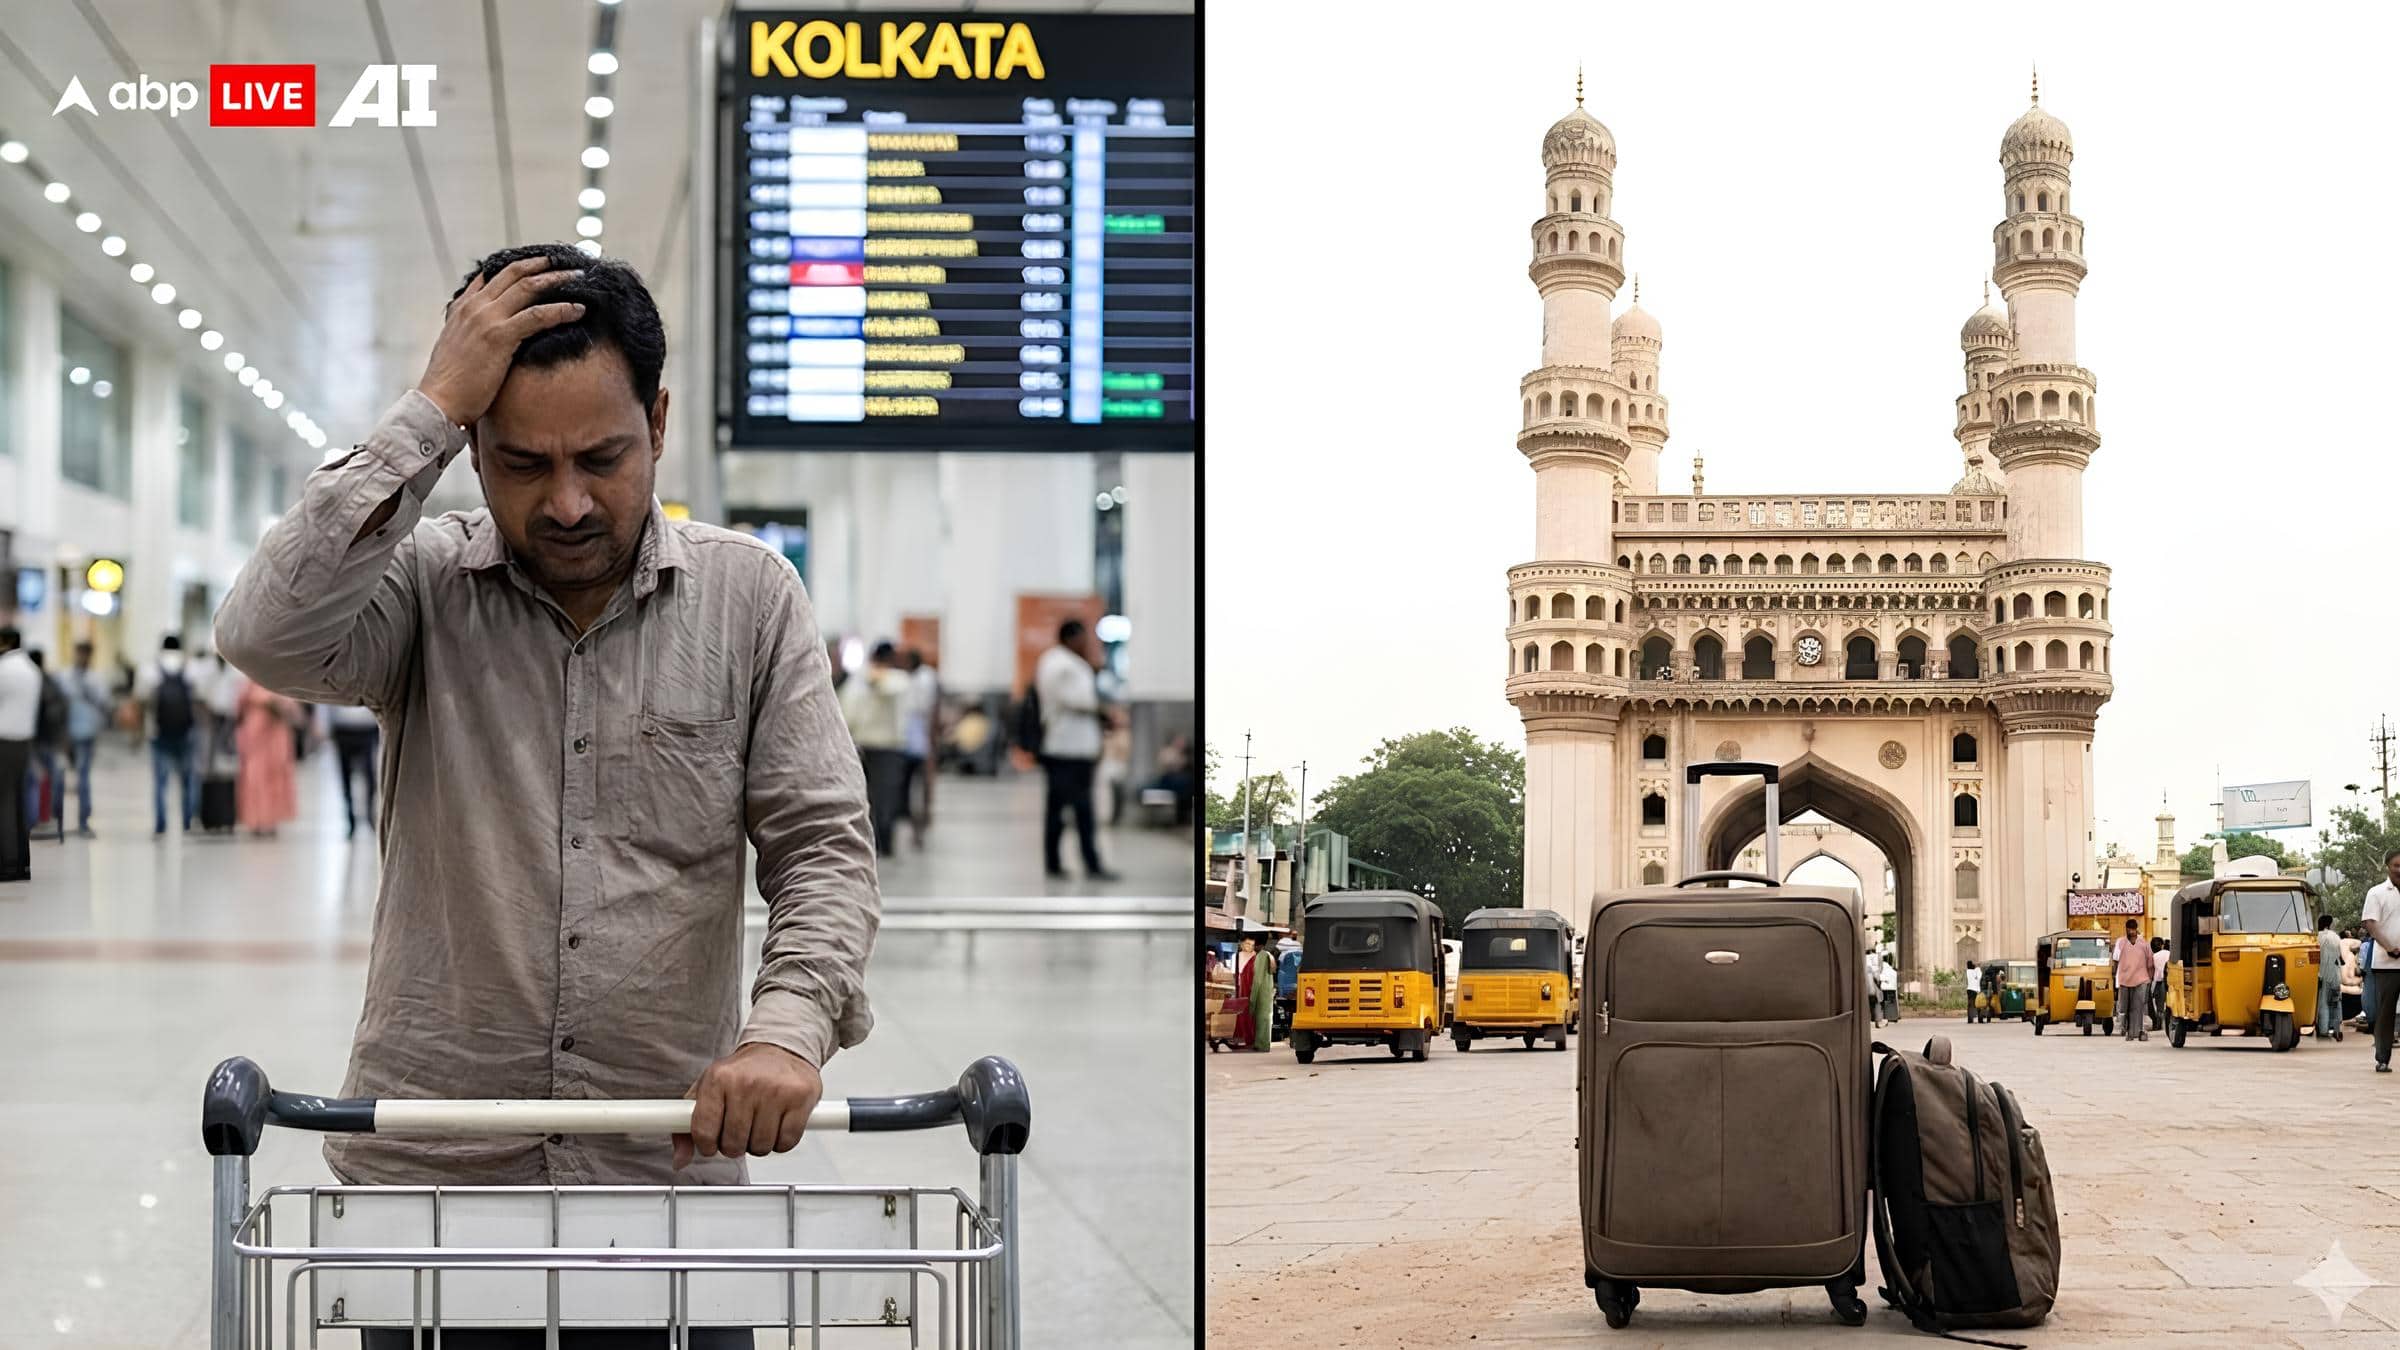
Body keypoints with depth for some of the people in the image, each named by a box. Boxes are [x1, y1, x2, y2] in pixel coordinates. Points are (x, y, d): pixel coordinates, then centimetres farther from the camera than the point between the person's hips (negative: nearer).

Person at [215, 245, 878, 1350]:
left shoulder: (749, 596, 2)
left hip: (671, 1167, 1)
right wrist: (428, 411, -19)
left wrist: (788, 1028, -22)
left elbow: (822, 845, -3)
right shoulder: (423, 586, -1)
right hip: (428, 1174, -1)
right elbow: (270, 636, -22)